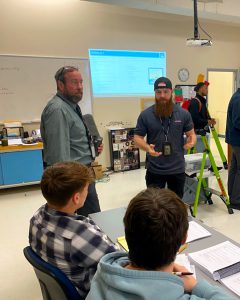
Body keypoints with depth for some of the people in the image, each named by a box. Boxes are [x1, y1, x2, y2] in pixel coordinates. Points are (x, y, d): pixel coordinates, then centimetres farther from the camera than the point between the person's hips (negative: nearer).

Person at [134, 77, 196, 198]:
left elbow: (191, 133, 8)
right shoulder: (145, 115, -6)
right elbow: (137, 137, -1)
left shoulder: (183, 114, -1)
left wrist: (192, 140, -16)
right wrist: (147, 147, -22)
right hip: (154, 170, -1)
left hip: (177, 169, 2)